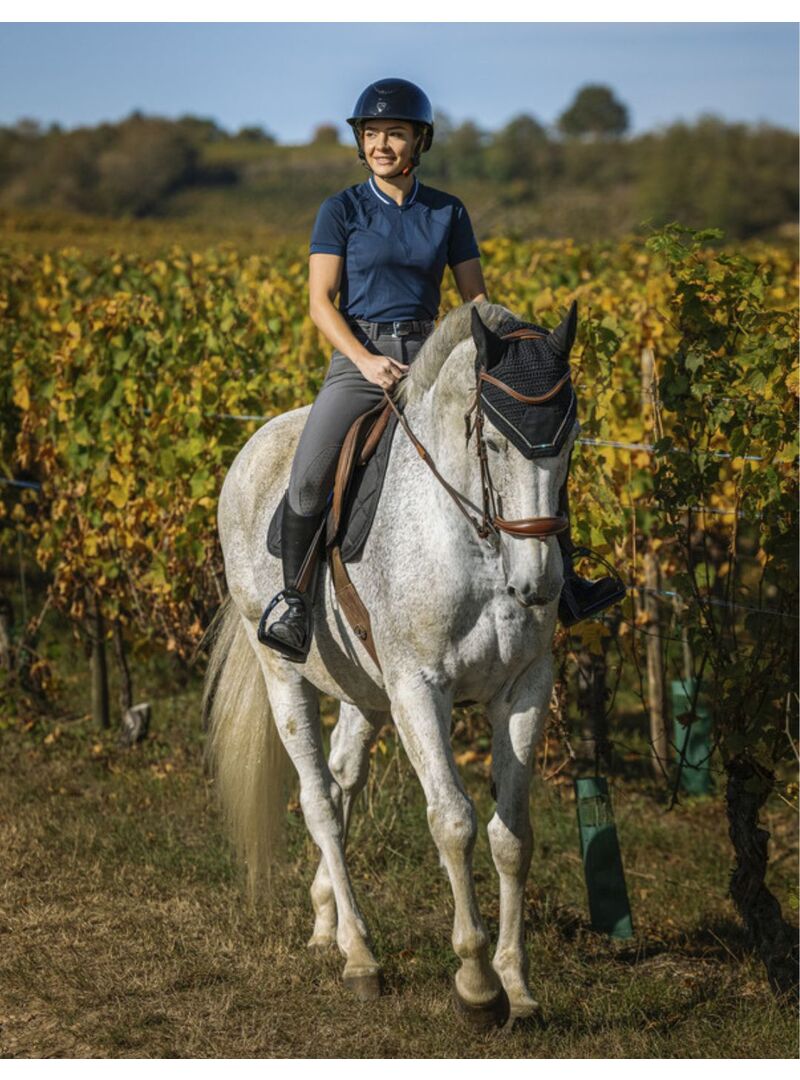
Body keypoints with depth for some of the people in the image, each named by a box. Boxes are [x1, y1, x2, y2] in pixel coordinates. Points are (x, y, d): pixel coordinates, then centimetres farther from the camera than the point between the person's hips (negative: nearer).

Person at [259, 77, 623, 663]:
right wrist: (366, 360, -19)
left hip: (428, 356, 3)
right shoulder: (342, 210, 1)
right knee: (308, 476, -25)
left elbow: (476, 298, 10)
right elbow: (321, 301, -4)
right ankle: (293, 597, -7)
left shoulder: (448, 212, 8)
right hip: (358, 357, -3)